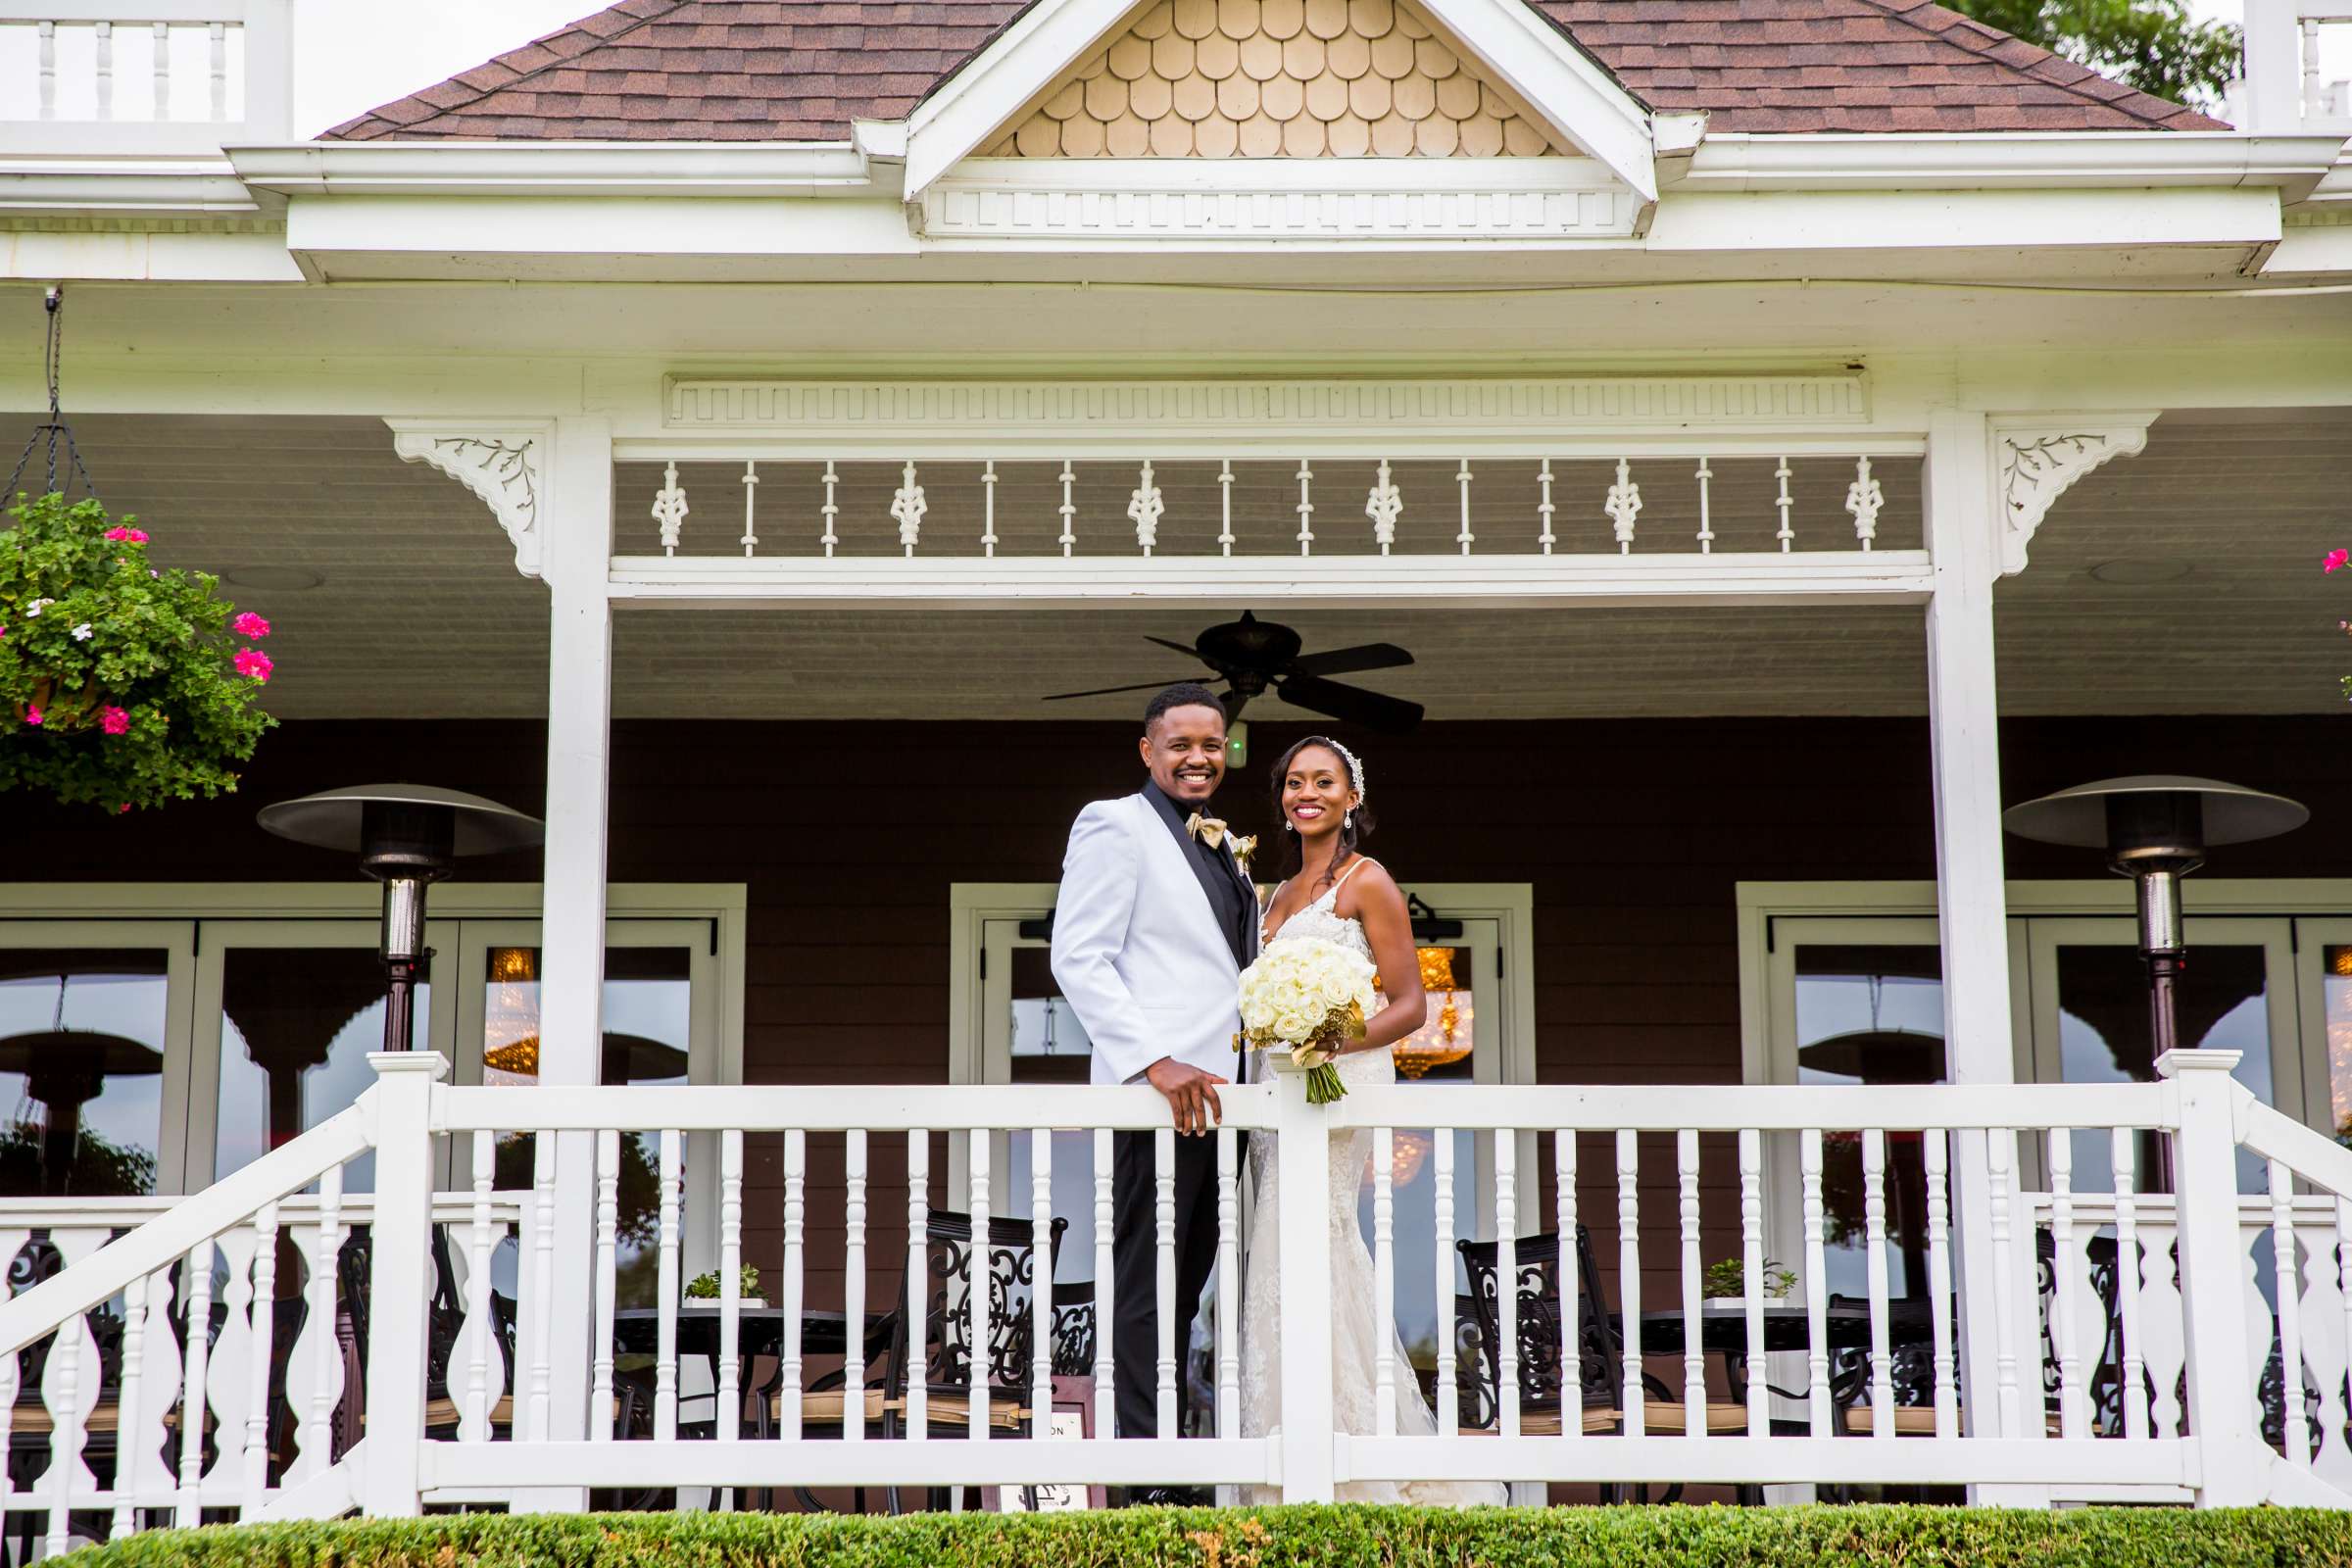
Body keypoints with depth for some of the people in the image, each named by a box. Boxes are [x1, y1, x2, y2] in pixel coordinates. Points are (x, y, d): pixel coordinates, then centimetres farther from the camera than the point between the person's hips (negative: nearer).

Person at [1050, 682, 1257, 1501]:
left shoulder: (1224, 845, 21)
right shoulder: (1114, 825, -4)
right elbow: (1077, 957, -12)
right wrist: (1156, 1061, -20)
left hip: (1218, 1095, 8)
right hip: (1156, 1096, -8)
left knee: (1185, 1288, 10)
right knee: (1145, 1293, -5)